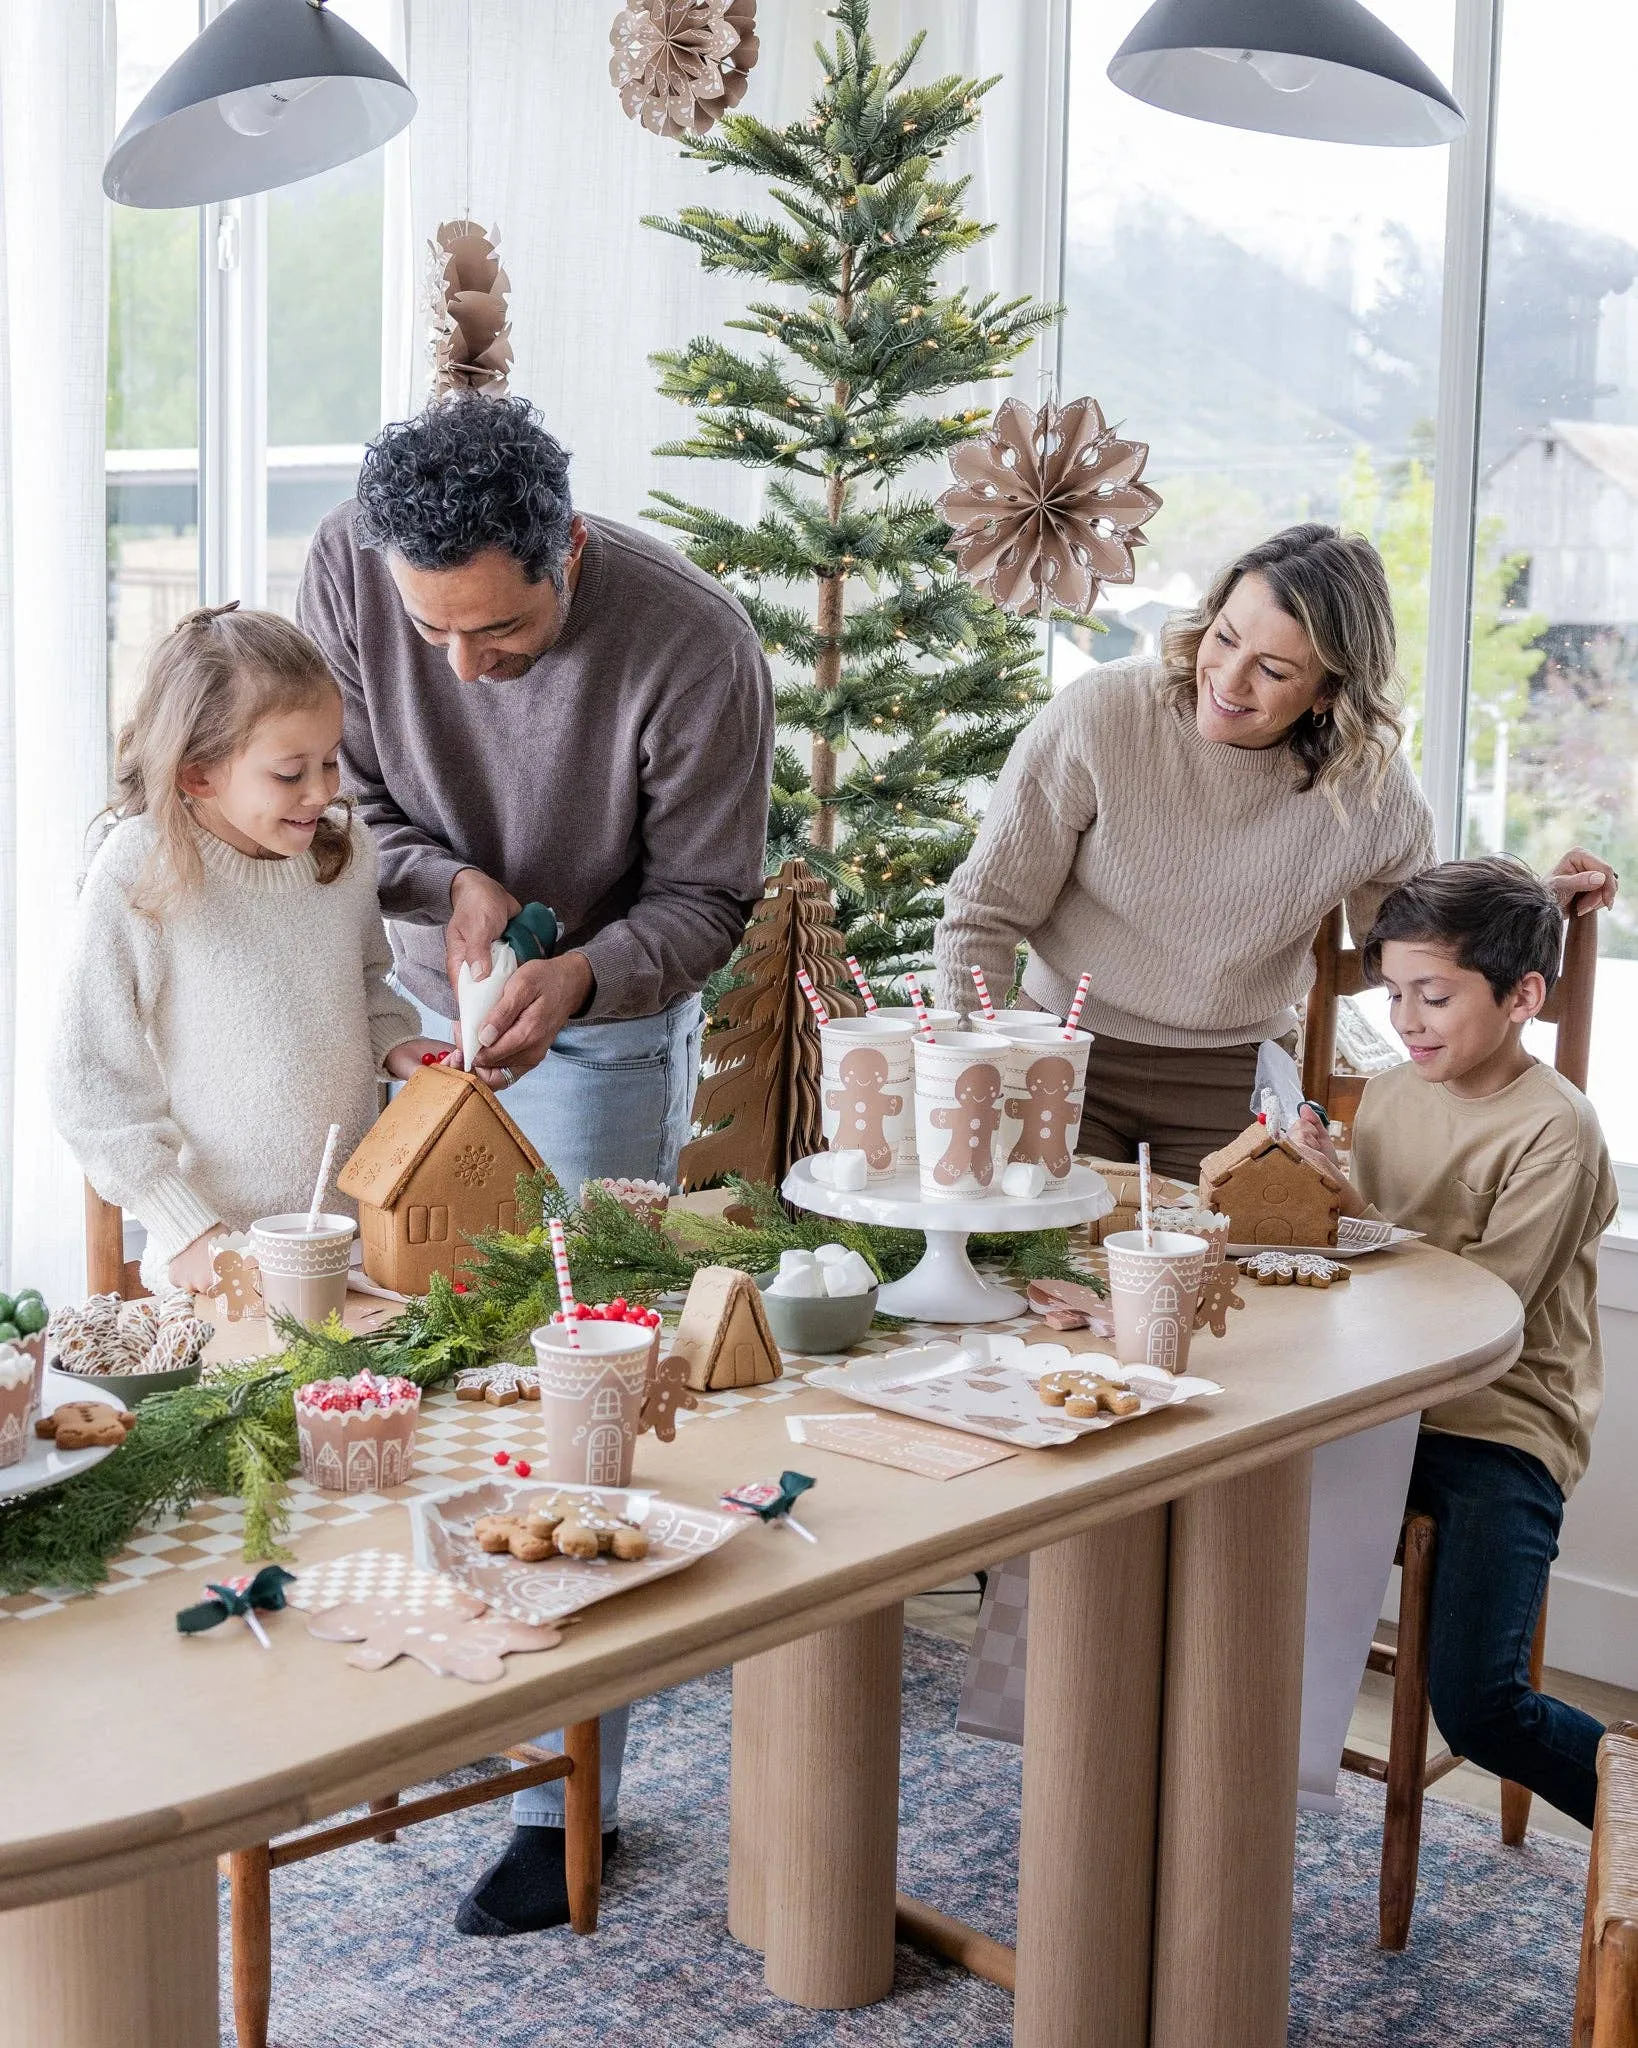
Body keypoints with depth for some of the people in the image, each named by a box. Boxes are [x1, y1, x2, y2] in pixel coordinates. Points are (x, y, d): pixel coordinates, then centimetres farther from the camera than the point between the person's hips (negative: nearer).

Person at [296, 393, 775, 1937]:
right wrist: (445, 881, -23)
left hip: (607, 1025, -4)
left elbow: (705, 894, -15)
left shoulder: (693, 650, -28)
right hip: (423, 1000, 4)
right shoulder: (346, 568, -19)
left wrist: (583, 975, -34)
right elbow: (333, 788, -4)